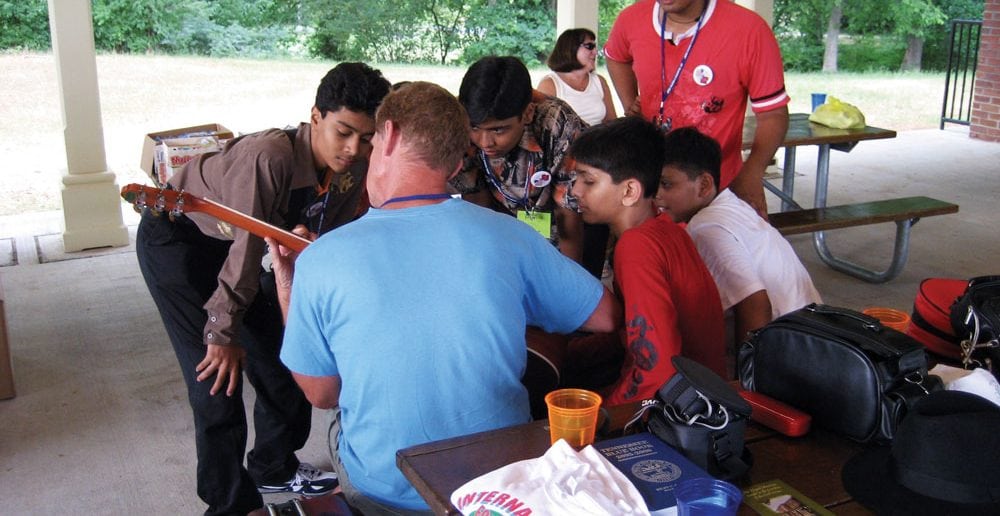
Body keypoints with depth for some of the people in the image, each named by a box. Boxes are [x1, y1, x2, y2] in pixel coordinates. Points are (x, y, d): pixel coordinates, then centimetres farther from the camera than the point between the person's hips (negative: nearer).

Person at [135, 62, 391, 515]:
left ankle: (273, 468, 33)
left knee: (281, 355, 9)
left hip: (232, 239, 7)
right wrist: (222, 333, -26)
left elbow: (329, 237, -3)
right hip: (175, 236, -7)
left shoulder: (354, 169, -16)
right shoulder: (269, 156, -38)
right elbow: (246, 249, -33)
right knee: (218, 372, -12)